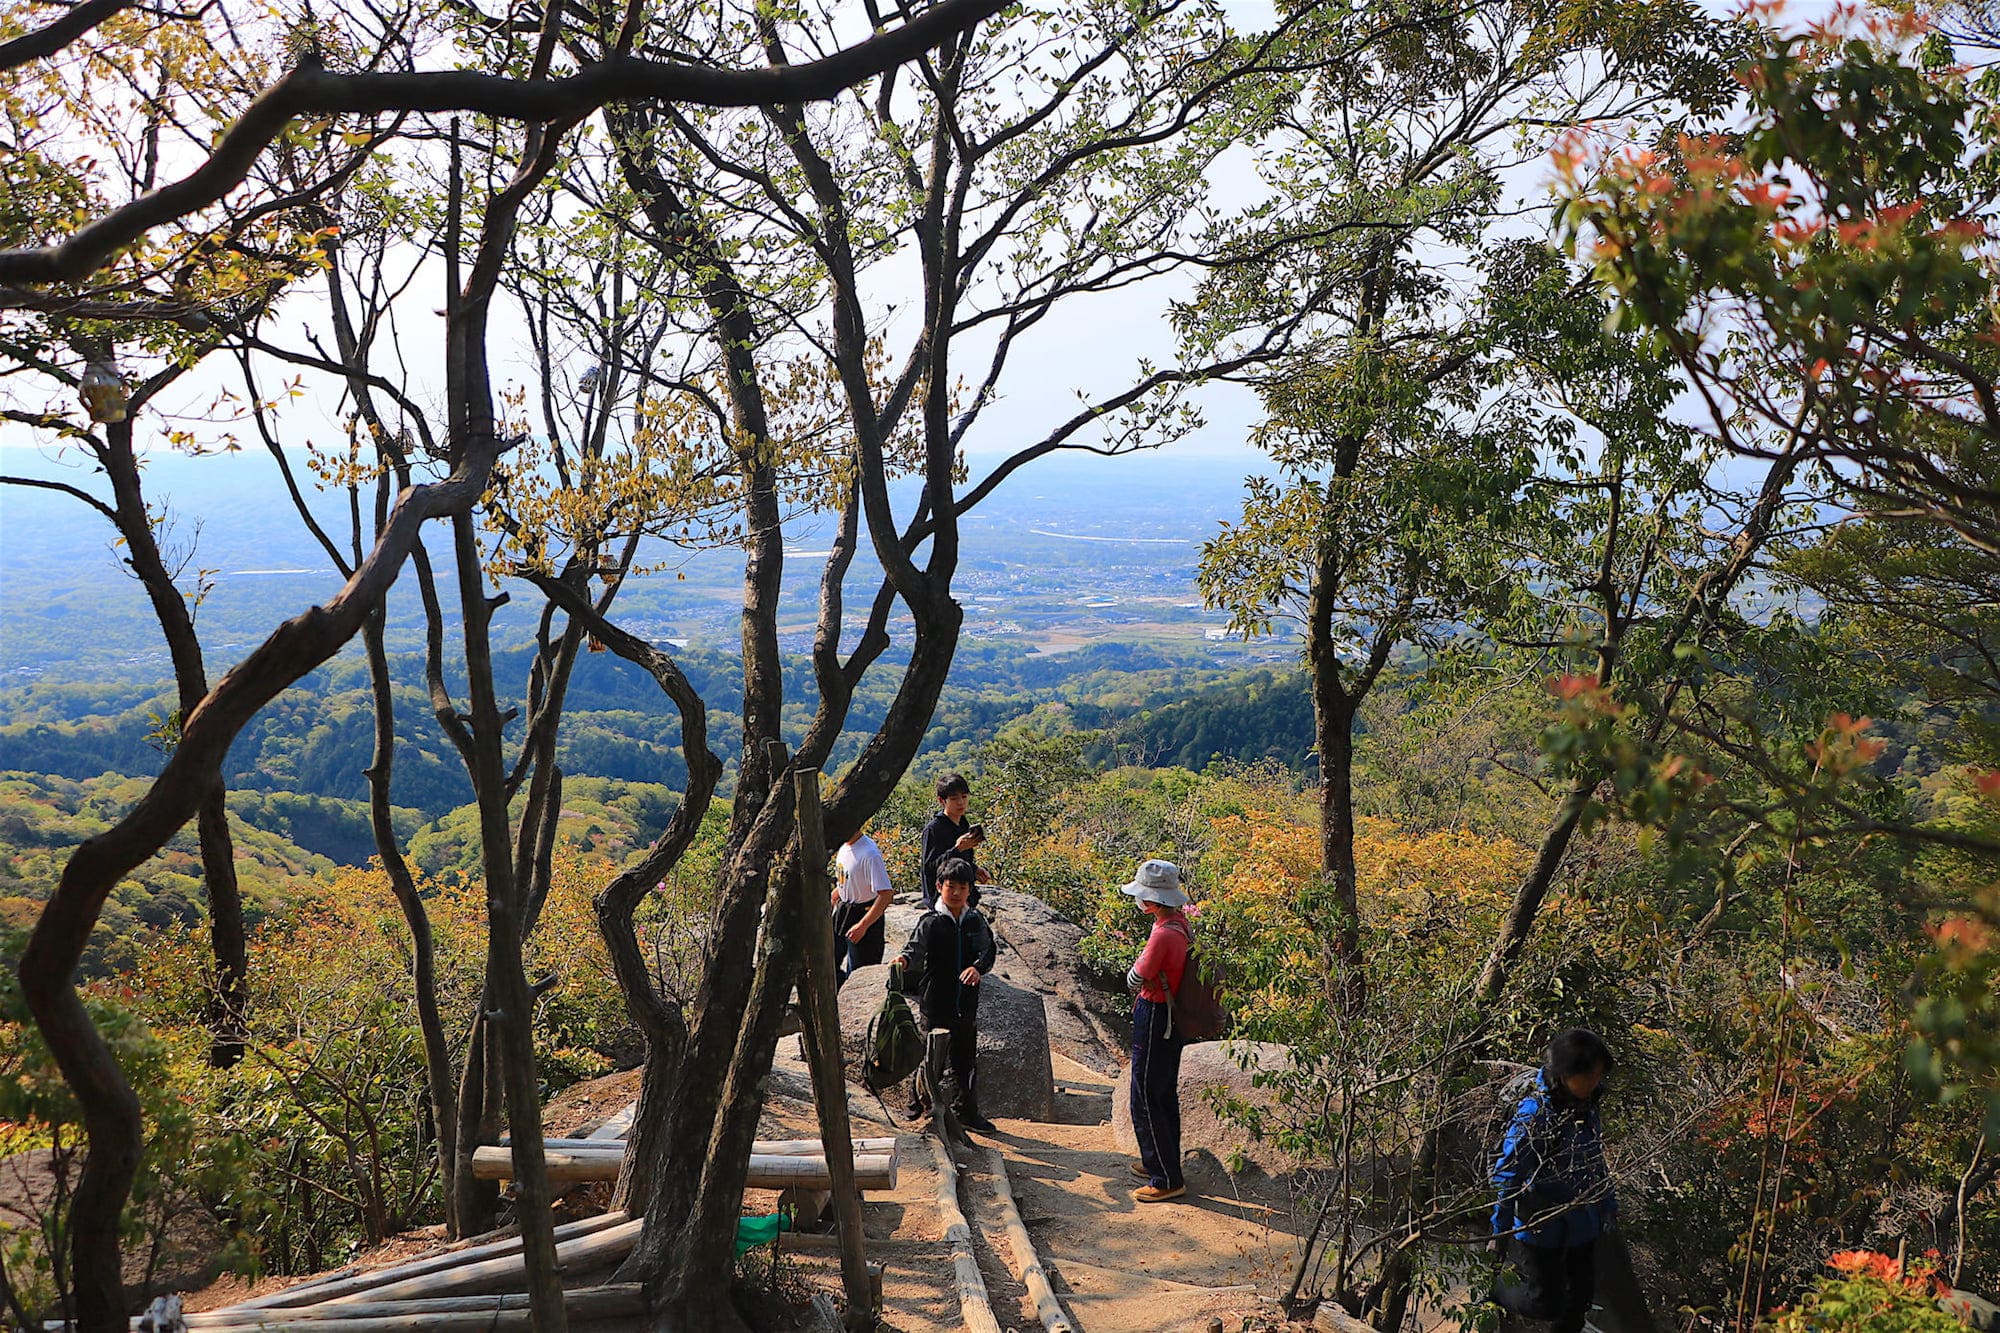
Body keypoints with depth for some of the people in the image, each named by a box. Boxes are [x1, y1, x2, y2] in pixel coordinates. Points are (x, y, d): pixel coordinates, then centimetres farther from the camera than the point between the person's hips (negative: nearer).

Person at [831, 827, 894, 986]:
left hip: (866, 915, -9)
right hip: (842, 912, 9)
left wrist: (862, 925, -30)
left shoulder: (869, 854, -24)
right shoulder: (843, 849, 4)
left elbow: (886, 894, -29)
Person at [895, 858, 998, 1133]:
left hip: (966, 1005, 4)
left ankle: (966, 1110, 31)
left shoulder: (976, 921, 6)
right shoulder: (930, 922, -6)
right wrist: (905, 960, -42)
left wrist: (977, 968, -26)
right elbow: (916, 947, -20)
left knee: (967, 1060, 15)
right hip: (935, 1005, -4)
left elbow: (987, 951, -4)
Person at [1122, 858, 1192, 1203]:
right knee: (1165, 1094, 22)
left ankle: (1167, 1180, 7)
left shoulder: (1163, 934, -27)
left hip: (1154, 1019, -10)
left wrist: (1135, 967, 1)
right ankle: (1162, 1163, 36)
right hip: (1172, 1019, 10)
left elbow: (1134, 981, -19)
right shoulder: (1181, 923, 3)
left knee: (1146, 1101, 0)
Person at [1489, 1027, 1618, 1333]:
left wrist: (1607, 1205, 19)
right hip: (1541, 1229, -7)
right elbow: (1507, 1176, -22)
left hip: (1581, 1225, 7)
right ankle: (1495, 1294, 31)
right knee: (1546, 1304, 4)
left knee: (1581, 1296, 17)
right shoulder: (1534, 1114, -27)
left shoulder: (1584, 1105, -4)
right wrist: (1500, 1233, -17)